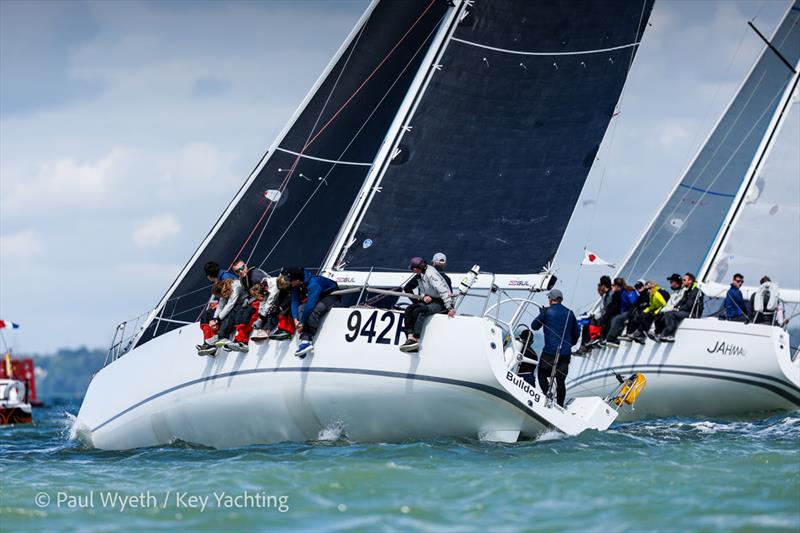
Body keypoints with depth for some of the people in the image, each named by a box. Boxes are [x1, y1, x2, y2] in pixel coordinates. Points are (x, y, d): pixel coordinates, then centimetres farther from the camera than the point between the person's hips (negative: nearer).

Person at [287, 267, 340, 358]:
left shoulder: (313, 283, -34)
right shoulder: (296, 286, -9)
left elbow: (310, 305, -36)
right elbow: (294, 302, -10)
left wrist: (302, 323, -32)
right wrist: (295, 319, -24)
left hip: (332, 297, -8)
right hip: (319, 299, 8)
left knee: (315, 309, -36)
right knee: (301, 308, -18)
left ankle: (307, 341, -33)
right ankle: (305, 339, -28)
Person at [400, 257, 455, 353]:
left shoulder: (431, 274, -20)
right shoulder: (419, 276, 10)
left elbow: (443, 291, -24)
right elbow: (420, 290, 20)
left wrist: (450, 308, -28)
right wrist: (424, 296, -7)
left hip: (440, 303, -9)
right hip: (429, 300, 9)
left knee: (418, 312, -31)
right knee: (408, 310, -11)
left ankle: (416, 340, -35)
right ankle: (410, 337, -24)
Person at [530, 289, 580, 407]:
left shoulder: (547, 311, -5)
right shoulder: (569, 313, 9)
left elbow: (534, 326, 6)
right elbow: (576, 332, 18)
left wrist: (541, 314, 22)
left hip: (550, 352, -4)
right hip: (566, 353, 4)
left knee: (542, 375, 11)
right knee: (561, 380, 9)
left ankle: (548, 395, -8)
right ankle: (560, 405, 8)